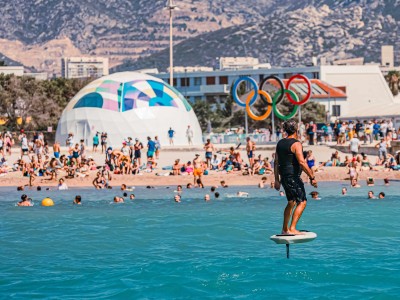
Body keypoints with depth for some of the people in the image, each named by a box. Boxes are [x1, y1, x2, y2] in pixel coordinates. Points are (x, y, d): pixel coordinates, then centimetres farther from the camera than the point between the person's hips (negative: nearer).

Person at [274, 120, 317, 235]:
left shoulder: (280, 143, 11)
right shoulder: (296, 144, -13)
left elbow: (276, 163, 14)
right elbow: (302, 162, -22)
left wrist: (277, 180, 20)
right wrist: (312, 177, -20)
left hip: (284, 177, 8)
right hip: (293, 177, -8)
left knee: (291, 202, 21)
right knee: (302, 202, -5)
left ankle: (285, 229, 24)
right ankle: (292, 228, -14)